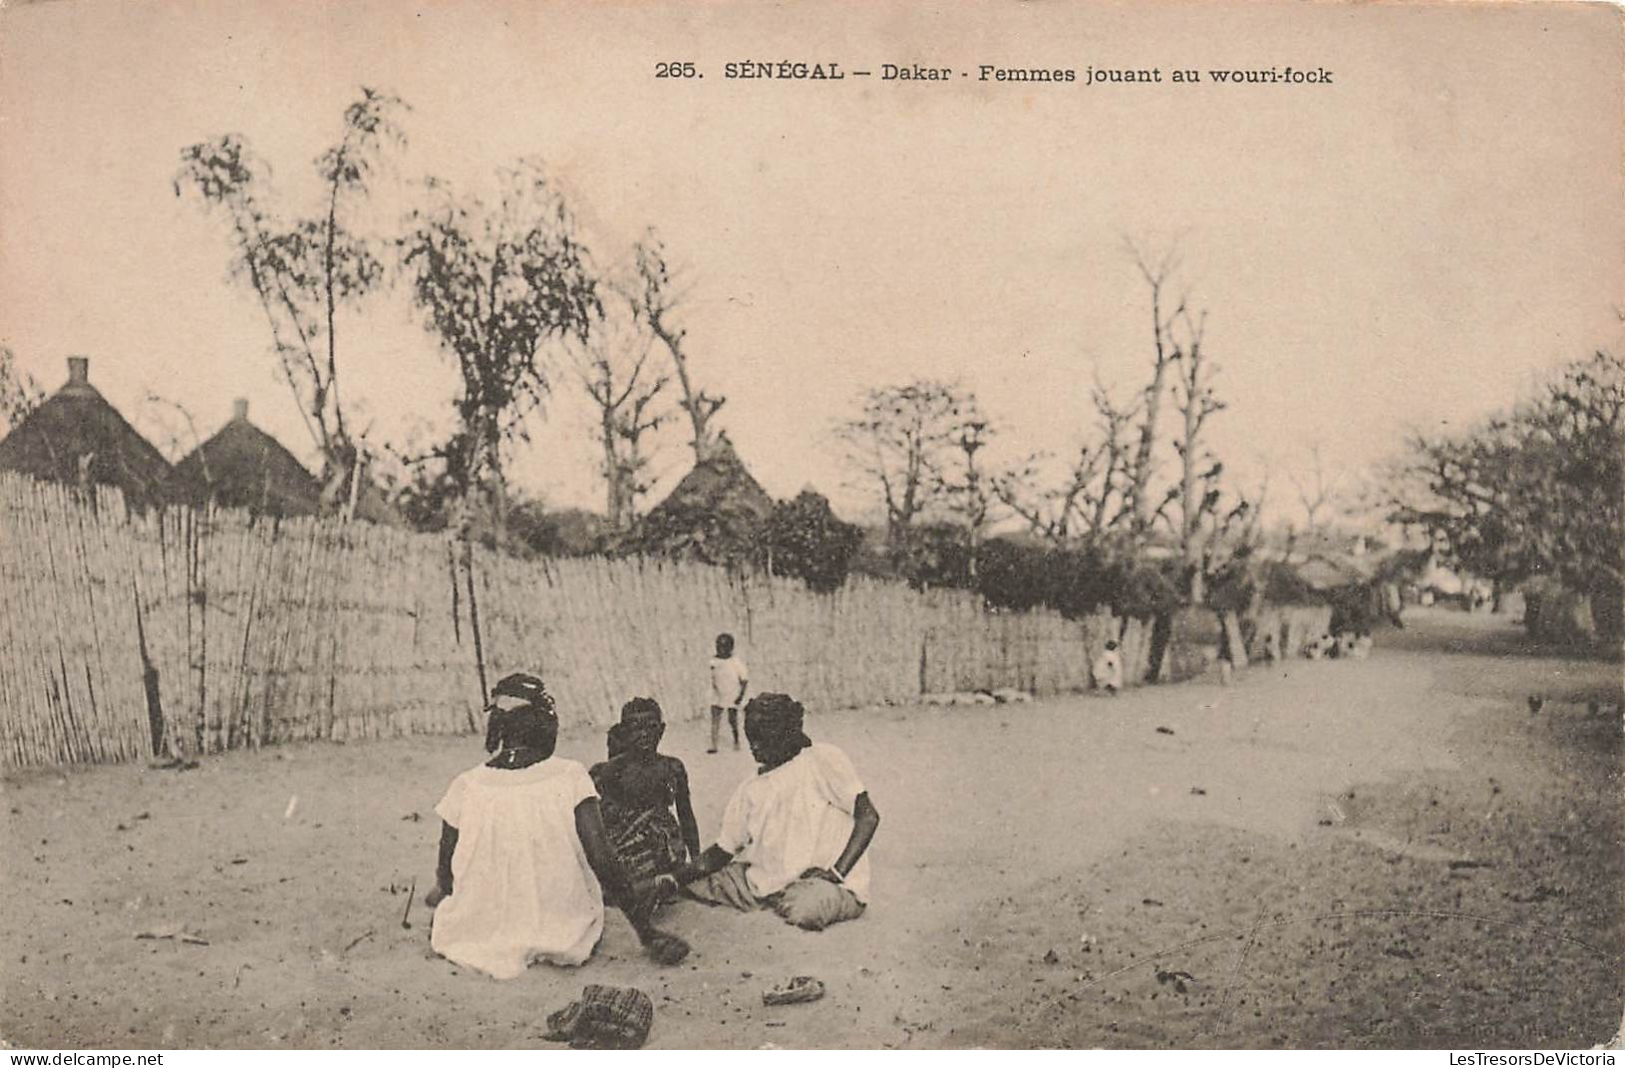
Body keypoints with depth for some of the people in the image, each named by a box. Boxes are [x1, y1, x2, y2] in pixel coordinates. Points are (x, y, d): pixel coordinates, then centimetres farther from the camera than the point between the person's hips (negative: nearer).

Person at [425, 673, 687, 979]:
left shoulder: (466, 787, -10)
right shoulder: (570, 777, -13)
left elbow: (446, 877, -5)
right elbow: (602, 860, -16)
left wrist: (440, 891, 19)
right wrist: (643, 926, -7)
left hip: (482, 939, 3)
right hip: (566, 937, -2)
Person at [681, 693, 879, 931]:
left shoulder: (822, 761, -5)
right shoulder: (751, 789, 12)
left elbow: (868, 817, -9)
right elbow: (724, 850, 13)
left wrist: (836, 872, -18)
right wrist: (686, 873, -5)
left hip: (834, 885, -5)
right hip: (767, 883, 5)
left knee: (805, 907, -38)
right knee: (692, 882, -4)